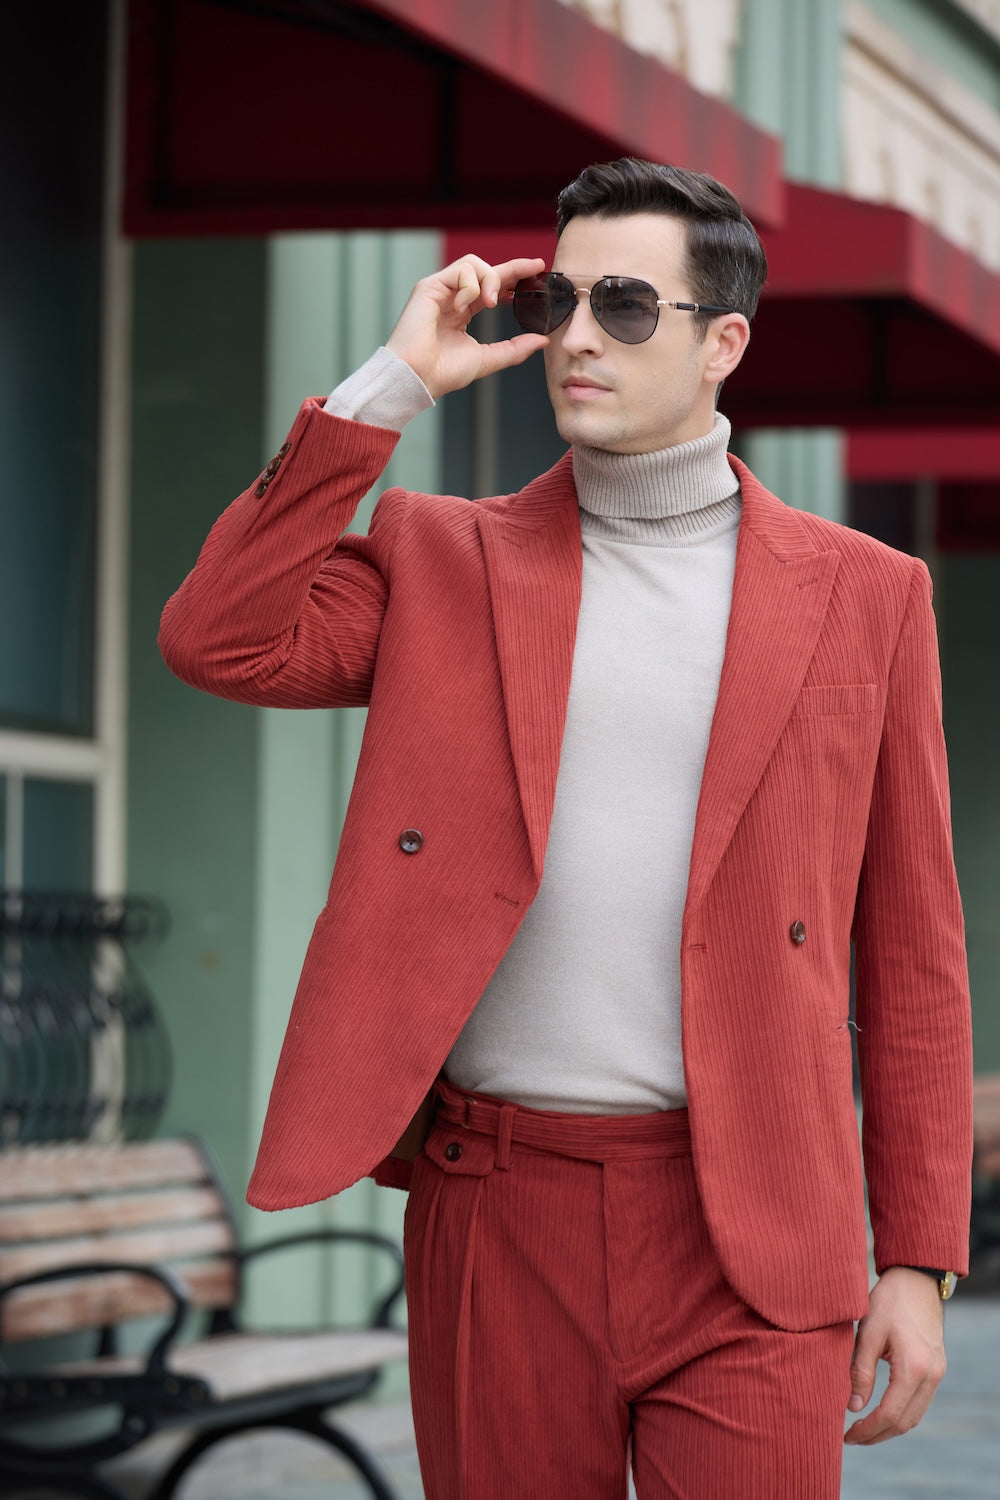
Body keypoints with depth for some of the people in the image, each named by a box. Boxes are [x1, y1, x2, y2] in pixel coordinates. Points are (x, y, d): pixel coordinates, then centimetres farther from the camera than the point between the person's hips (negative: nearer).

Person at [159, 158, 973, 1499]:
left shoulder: (862, 594, 6)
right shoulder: (443, 561, 10)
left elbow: (911, 950, 7)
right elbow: (219, 641, -8)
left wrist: (921, 1254, 2)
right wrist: (389, 387, -6)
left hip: (748, 1234, -1)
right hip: (493, 1217, 1)